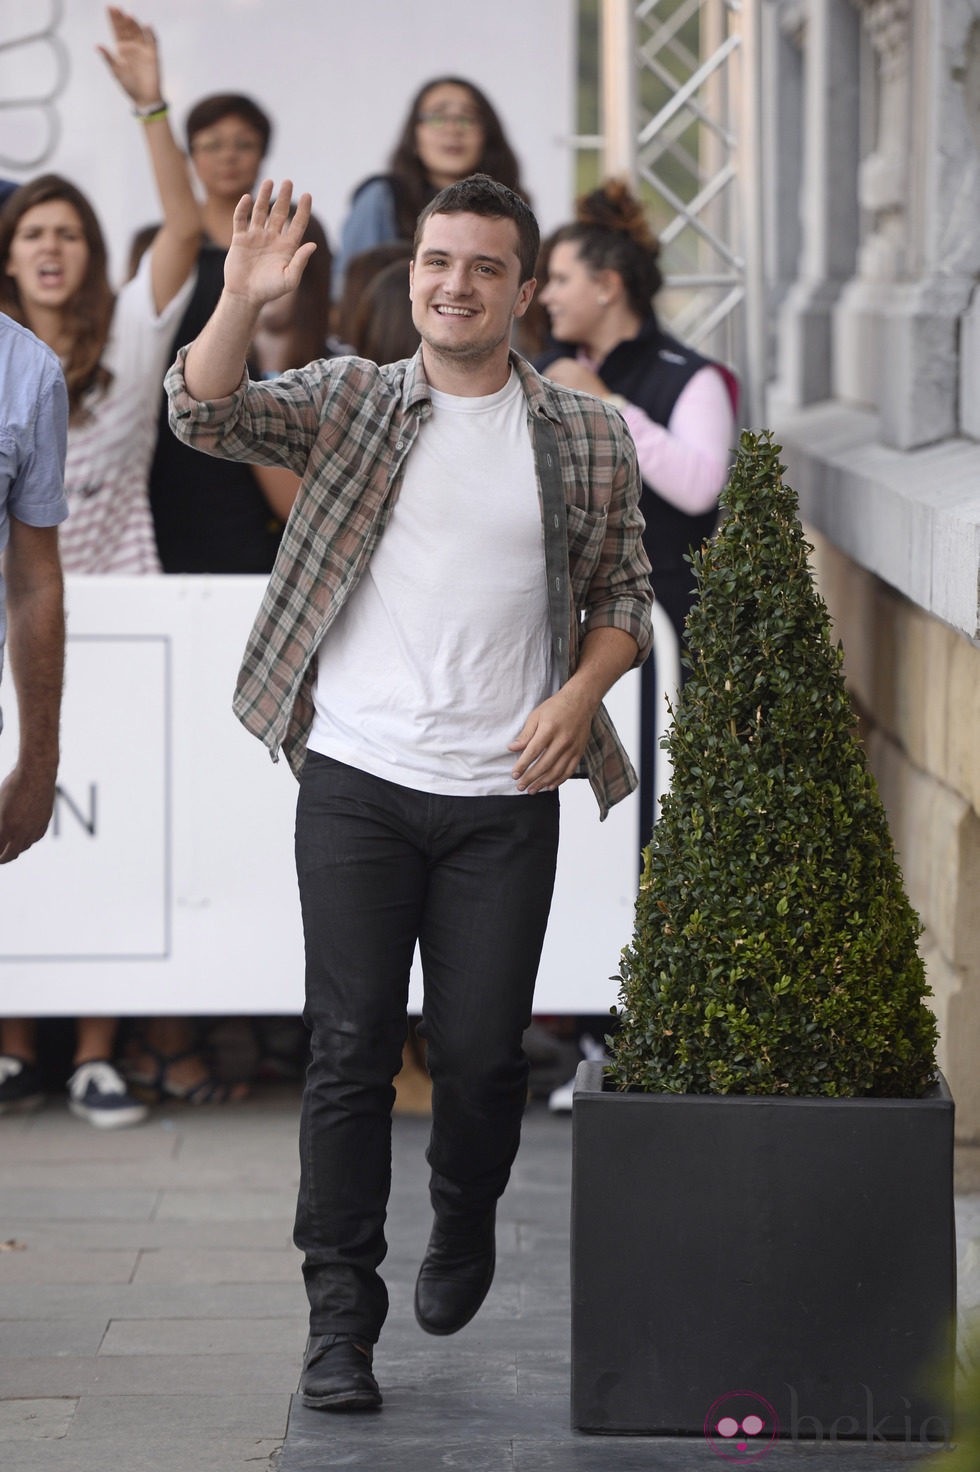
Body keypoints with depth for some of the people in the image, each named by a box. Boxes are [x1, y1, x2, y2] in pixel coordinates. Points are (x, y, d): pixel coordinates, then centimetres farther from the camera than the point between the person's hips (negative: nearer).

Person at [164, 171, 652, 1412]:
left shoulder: (589, 440, 6)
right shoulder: (347, 402, 4)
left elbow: (626, 599, 12)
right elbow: (204, 415, -11)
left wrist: (578, 695, -7)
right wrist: (241, 301, -28)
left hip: (505, 799, 1)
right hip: (356, 785, -1)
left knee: (482, 1052, 5)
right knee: (351, 1047, -2)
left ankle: (463, 1228, 34)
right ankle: (340, 1310, 3)